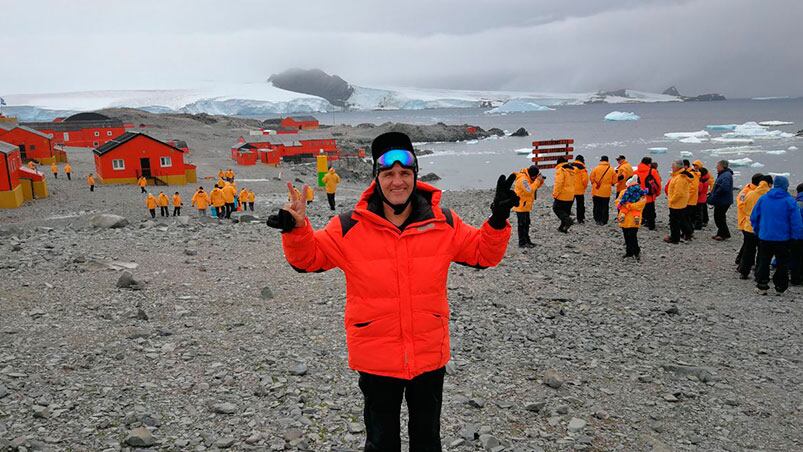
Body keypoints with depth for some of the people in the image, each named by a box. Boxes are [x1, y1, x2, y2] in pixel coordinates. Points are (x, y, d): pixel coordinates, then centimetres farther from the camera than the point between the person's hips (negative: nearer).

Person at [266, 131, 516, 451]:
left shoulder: (443, 223, -6)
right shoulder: (350, 227, -11)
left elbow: (484, 254, 4)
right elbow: (308, 258, -2)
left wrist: (498, 221, -13)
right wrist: (297, 229, -21)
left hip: (430, 357, 2)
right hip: (376, 360, -1)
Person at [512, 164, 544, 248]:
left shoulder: (529, 177, 7)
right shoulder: (523, 179, -23)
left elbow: (536, 186, 16)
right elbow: (530, 190, -31)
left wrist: (541, 180, -4)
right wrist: (537, 180, -25)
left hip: (525, 205, 10)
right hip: (520, 206, -10)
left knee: (526, 223, 16)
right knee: (522, 225, -4)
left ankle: (527, 241, 25)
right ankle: (522, 243, 1)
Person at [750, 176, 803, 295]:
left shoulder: (762, 199, -1)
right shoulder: (790, 201, -11)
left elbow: (753, 218, 5)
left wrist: (757, 231, 17)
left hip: (764, 237, 2)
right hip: (783, 239, -2)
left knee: (763, 263, 12)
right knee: (782, 264, 11)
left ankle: (761, 286, 13)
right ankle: (780, 288, 16)